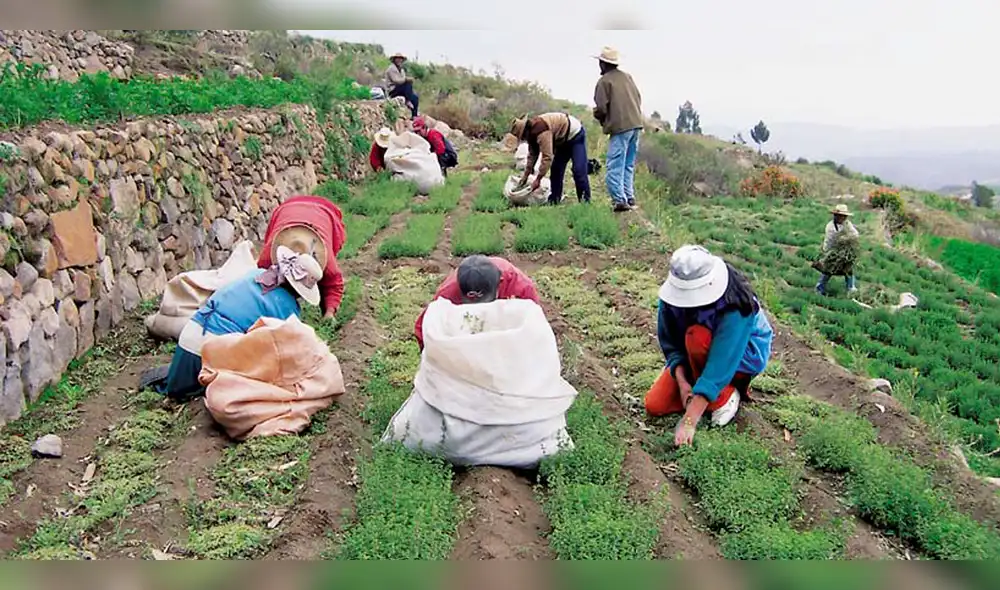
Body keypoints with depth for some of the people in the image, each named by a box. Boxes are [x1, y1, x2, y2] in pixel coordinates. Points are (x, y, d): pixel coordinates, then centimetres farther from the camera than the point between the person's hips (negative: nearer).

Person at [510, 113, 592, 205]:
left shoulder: (541, 130, -35)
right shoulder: (532, 131, -4)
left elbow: (547, 157, -37)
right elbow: (532, 154, 5)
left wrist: (538, 179, -32)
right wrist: (526, 175, 5)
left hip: (575, 135, -10)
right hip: (564, 140, 10)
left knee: (578, 170, -17)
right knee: (556, 169, 6)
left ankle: (585, 200, -13)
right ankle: (554, 199, 8)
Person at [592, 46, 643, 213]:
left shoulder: (604, 81, -5)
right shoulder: (627, 77, 15)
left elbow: (601, 108, -9)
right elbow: (639, 99, 15)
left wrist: (597, 115, 11)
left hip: (620, 127, -7)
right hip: (635, 124, 7)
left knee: (615, 166, -6)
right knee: (629, 165, 16)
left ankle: (620, 200, -13)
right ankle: (630, 197, 16)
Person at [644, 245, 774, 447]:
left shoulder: (735, 306, -38)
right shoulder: (672, 294, -23)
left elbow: (720, 364, -42)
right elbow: (670, 344, -12)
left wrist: (689, 421, -45)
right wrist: (682, 382, -29)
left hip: (746, 354, -5)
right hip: (695, 356, 5)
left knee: (697, 336, -37)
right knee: (655, 405, -9)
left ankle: (725, 396, -11)